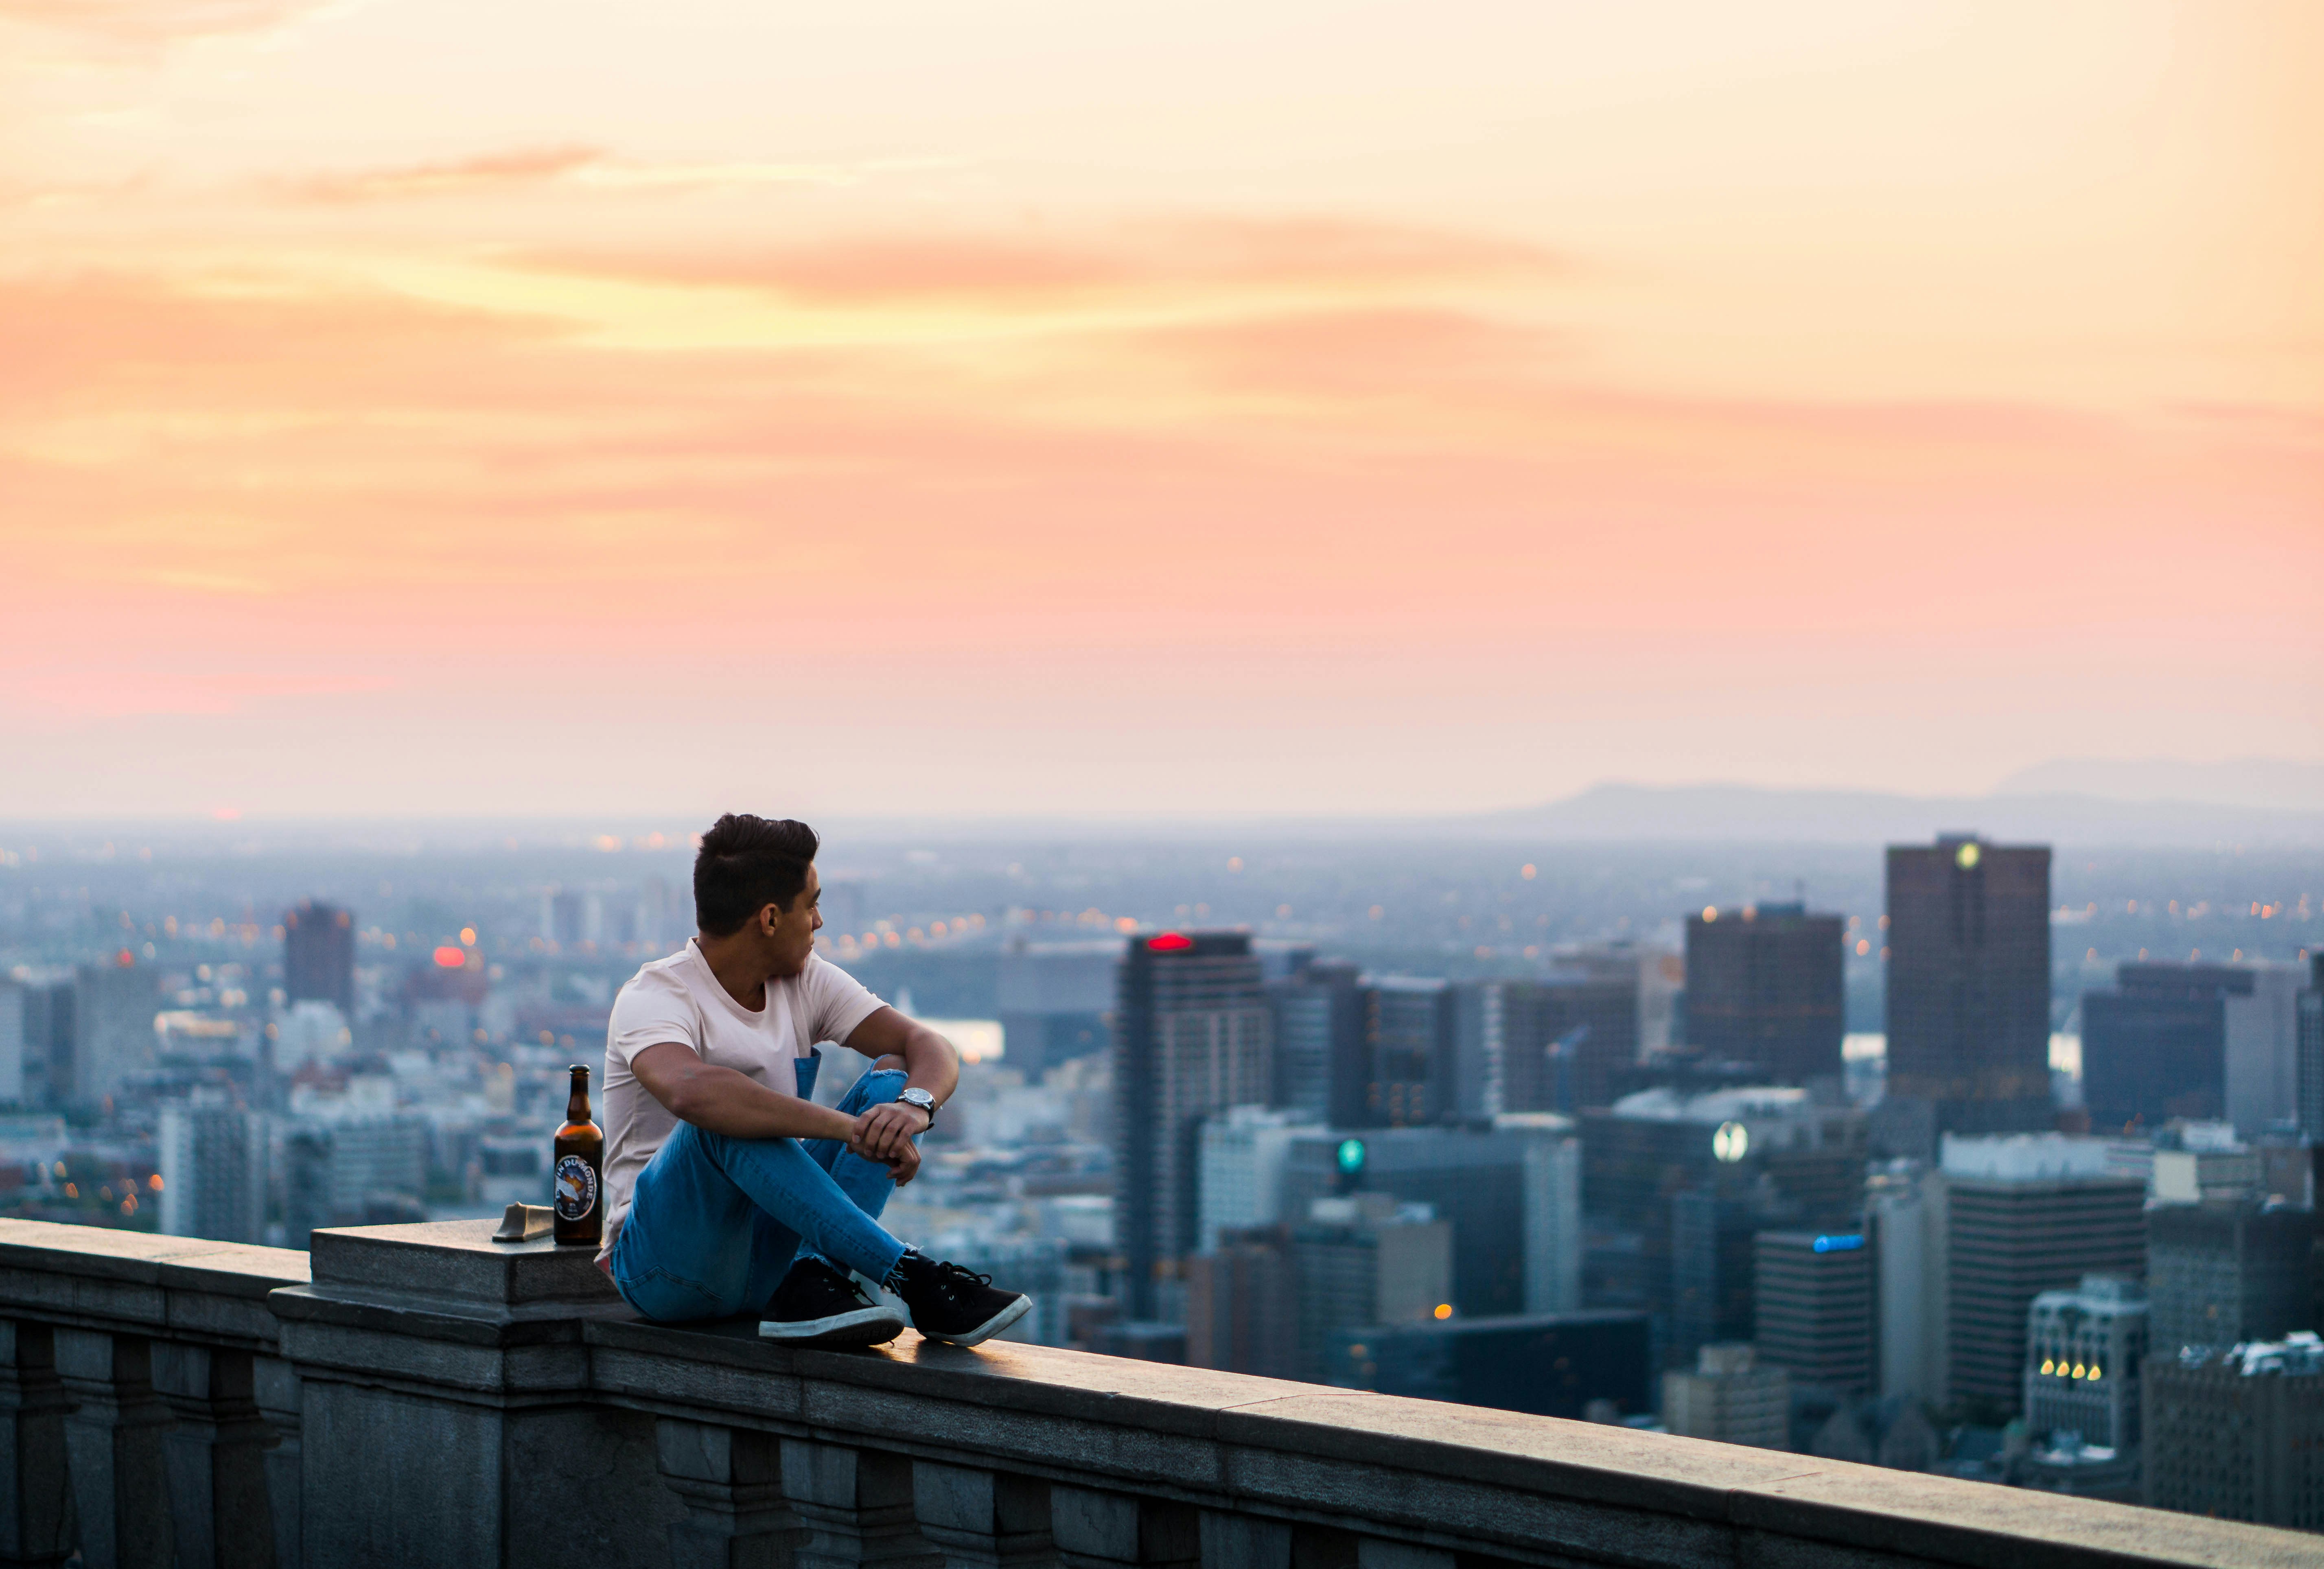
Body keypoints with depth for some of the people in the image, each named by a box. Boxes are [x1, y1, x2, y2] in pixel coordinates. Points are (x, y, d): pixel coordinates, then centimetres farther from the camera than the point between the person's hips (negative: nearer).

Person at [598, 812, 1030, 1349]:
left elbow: (930, 1048, -3)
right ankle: (917, 1281, -36)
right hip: (668, 1269, -6)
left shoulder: (806, 981, 7)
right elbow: (691, 1092, -38)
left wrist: (914, 1106, -27)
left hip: (770, 1253, 6)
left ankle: (814, 1281, -31)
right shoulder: (654, 997, -15)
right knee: (725, 1120, -35)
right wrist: (849, 1128, -41)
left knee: (893, 1079, -10)